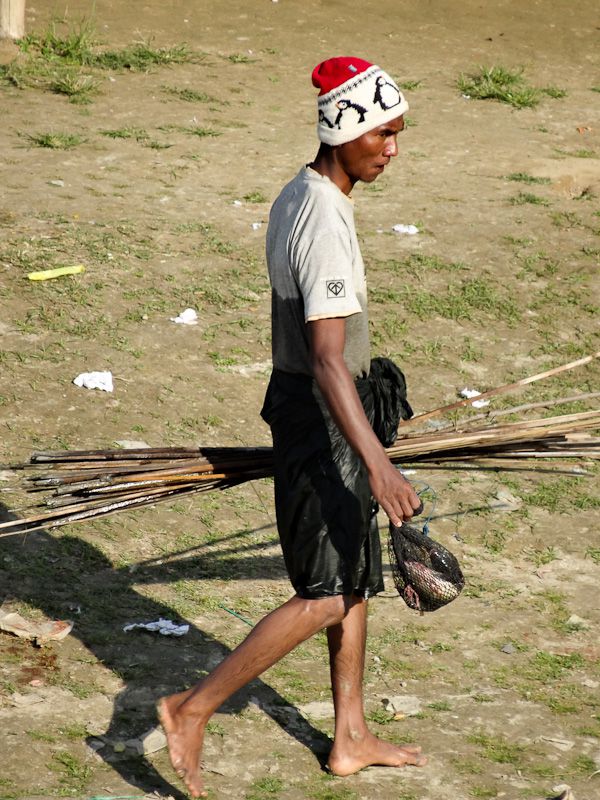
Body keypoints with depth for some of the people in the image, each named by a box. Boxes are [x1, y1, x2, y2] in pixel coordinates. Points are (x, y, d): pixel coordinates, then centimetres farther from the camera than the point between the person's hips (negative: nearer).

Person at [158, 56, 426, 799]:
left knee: (356, 578, 16)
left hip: (300, 401, 10)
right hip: (321, 421, -10)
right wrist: (377, 463, -35)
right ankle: (194, 709, 1)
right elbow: (328, 357, -30)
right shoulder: (325, 223, -24)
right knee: (326, 597, -4)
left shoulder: (296, 198, 7)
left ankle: (350, 739, 26)